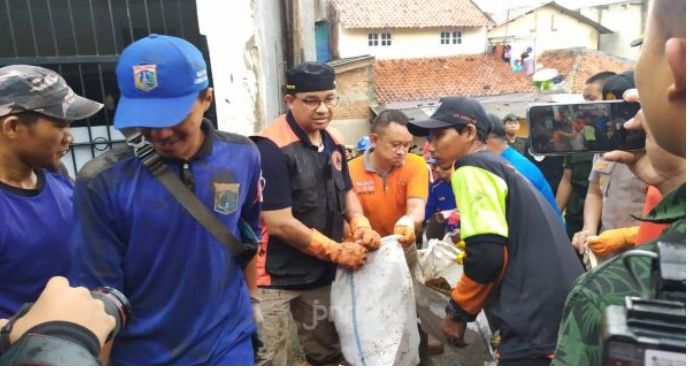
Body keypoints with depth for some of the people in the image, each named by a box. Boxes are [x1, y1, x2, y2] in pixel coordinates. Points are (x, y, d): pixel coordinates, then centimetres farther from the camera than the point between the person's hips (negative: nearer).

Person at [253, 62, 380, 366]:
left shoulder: (332, 141, 3)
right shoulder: (272, 147, -21)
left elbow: (346, 191, 14)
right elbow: (279, 223, -23)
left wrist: (361, 226, -7)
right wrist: (339, 251, -15)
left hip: (321, 271, 8)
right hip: (274, 275, -7)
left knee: (327, 353, 22)